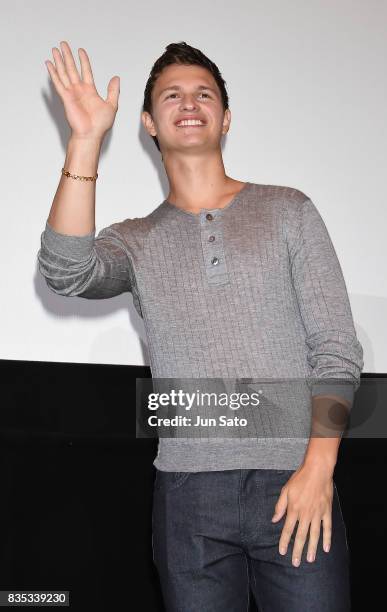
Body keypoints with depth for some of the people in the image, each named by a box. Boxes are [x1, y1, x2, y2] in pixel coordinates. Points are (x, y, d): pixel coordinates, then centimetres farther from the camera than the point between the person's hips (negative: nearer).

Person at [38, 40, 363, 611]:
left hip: (296, 485, -1)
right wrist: (86, 141, -15)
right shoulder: (135, 240, 12)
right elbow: (66, 273, -11)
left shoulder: (288, 210, 8)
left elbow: (337, 348, 2)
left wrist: (318, 467, -9)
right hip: (189, 494, 1)